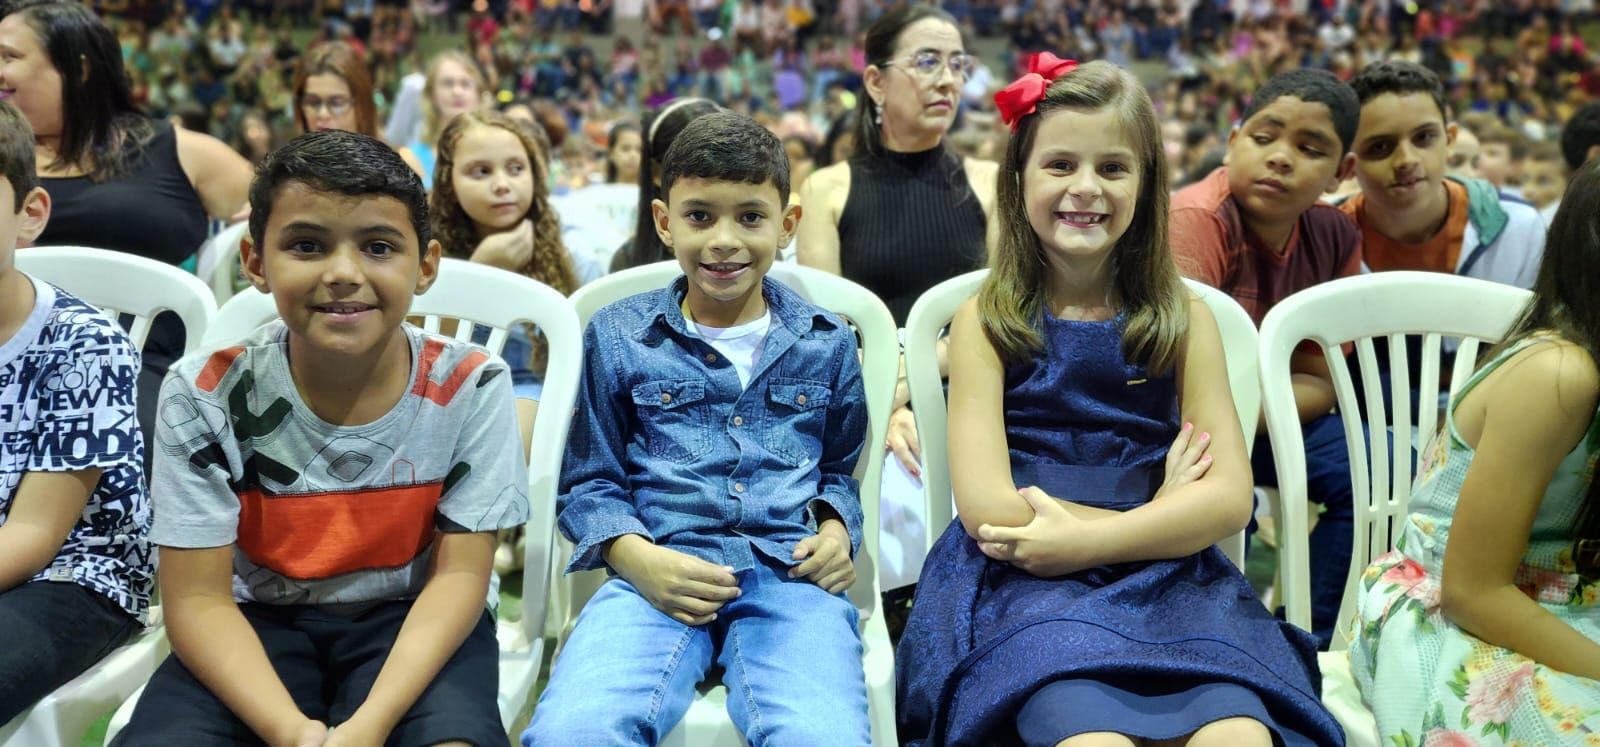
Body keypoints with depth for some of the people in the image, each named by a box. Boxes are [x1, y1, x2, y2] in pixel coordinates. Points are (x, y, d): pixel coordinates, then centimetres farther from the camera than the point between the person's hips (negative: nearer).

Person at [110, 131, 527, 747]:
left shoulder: (470, 385, -13)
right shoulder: (205, 395, -12)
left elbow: (459, 574, -11)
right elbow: (198, 598, -11)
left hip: (413, 621, -1)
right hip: (261, 622, 2)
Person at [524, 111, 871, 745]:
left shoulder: (825, 343, 16)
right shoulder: (618, 336, 12)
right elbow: (588, 481, 15)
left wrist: (836, 531, 6)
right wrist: (635, 556, -6)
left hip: (791, 573, 1)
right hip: (661, 570, 0)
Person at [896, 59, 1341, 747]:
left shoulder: (1184, 319, 9)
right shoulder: (986, 321, 3)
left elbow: (1229, 497, -1)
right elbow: (987, 506, -6)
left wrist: (1081, 540, -13)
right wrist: (1157, 516, -3)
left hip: (1167, 579, 2)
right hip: (1028, 583, -2)